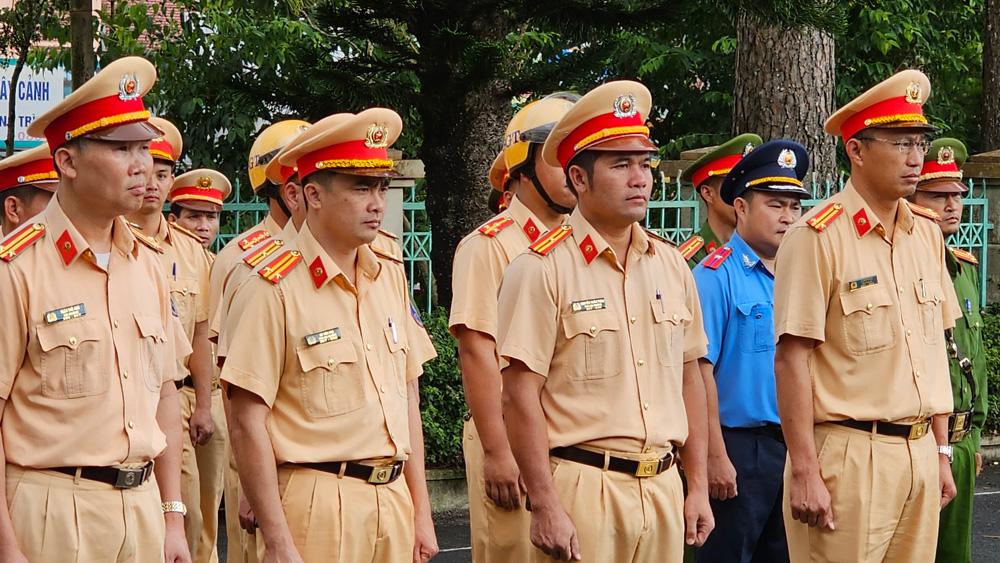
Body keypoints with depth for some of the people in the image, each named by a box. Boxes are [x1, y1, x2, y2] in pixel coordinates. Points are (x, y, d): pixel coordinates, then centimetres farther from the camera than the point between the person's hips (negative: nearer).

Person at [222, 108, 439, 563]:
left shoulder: (390, 274, 9)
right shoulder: (274, 288, -10)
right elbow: (247, 423, -13)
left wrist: (420, 511, 12)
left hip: (392, 500, 6)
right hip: (317, 504, -6)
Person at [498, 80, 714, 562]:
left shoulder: (671, 265, 10)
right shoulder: (541, 270, -8)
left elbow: (689, 379, 15)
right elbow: (521, 397, -12)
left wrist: (697, 485, 12)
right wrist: (545, 507, -15)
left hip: (662, 487, 5)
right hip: (581, 486, -5)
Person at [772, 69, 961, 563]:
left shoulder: (925, 234, 11)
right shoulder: (818, 236, -10)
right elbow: (791, 359, -13)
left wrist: (940, 451, 14)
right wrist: (804, 472, -16)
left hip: (919, 454, 6)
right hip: (849, 456, -6)